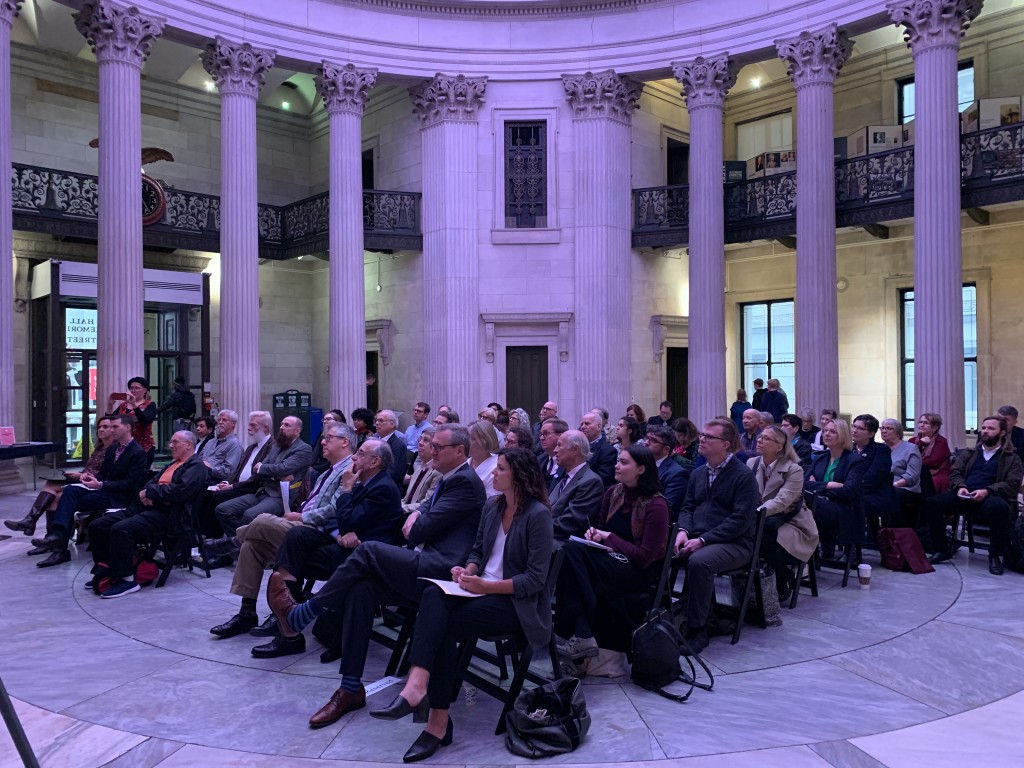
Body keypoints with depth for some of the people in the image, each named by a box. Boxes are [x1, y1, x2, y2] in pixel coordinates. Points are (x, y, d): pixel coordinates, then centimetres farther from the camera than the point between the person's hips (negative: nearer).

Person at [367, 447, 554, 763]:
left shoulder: (537, 515, -15)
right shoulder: (491, 506, 8)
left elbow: (535, 579, -17)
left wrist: (487, 586, -22)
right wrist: (468, 570, -5)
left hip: (517, 602, -6)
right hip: (483, 589, 6)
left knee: (444, 623, -25)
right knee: (433, 596, -26)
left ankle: (438, 719, -24)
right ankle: (417, 684, -38)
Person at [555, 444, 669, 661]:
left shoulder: (656, 505, -13)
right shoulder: (613, 493, 6)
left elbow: (645, 558, -16)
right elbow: (602, 527, 21)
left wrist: (609, 538, -12)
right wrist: (594, 533, -3)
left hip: (639, 571, -7)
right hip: (611, 557, 7)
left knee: (572, 552, -27)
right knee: (570, 549, -26)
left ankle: (578, 636, -22)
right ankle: (580, 635, -28)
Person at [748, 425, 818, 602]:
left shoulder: (794, 470, -14)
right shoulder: (751, 463, 2)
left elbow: (781, 501, -26)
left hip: (790, 523, -4)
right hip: (765, 522, 4)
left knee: (763, 537, -34)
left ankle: (785, 579, -5)